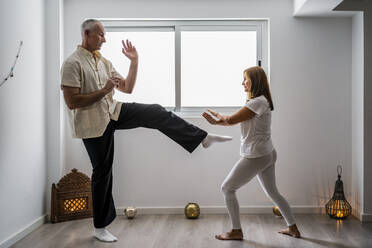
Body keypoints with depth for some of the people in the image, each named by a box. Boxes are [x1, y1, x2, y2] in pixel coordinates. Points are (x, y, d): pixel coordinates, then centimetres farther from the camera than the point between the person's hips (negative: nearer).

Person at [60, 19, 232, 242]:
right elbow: (71, 102, -21)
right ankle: (100, 228, 17)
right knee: (102, 172, 1)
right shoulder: (73, 63, -13)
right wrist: (104, 90, -22)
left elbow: (127, 88, 10)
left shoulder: (104, 62, 9)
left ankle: (203, 138, -5)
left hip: (112, 112, 6)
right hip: (93, 123, -6)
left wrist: (135, 61, 1)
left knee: (155, 113, -10)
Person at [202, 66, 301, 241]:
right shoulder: (261, 101, 13)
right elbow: (235, 121, 10)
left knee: (227, 188, 0)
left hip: (256, 156, -10)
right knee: (272, 192, 21)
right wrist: (216, 122, -1)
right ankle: (293, 228, 29)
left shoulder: (258, 102, -18)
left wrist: (219, 116, 2)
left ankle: (236, 231, 7)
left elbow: (232, 119, -18)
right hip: (267, 154, 10)